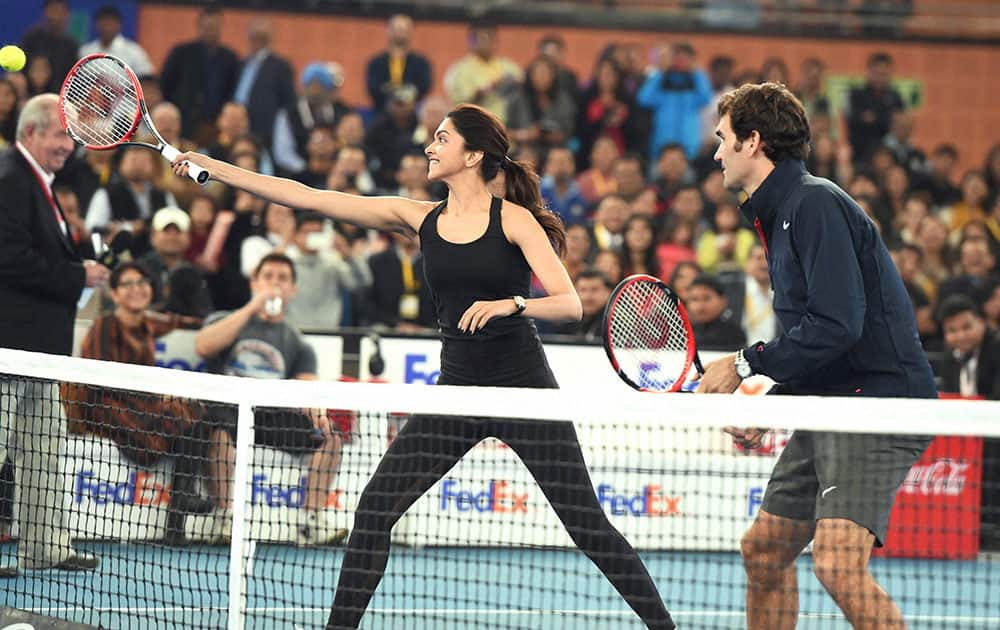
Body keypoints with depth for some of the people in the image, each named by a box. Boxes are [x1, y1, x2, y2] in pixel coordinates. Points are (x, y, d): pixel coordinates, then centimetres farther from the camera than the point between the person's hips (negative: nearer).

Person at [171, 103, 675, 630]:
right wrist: (213, 168, 3)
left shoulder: (514, 219, -5)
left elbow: (570, 305, -11)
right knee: (374, 509, -5)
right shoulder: (419, 218, 7)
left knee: (586, 524, -5)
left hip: (525, 389, -4)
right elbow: (308, 198, 5)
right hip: (456, 389, 4)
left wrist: (511, 305, -29)